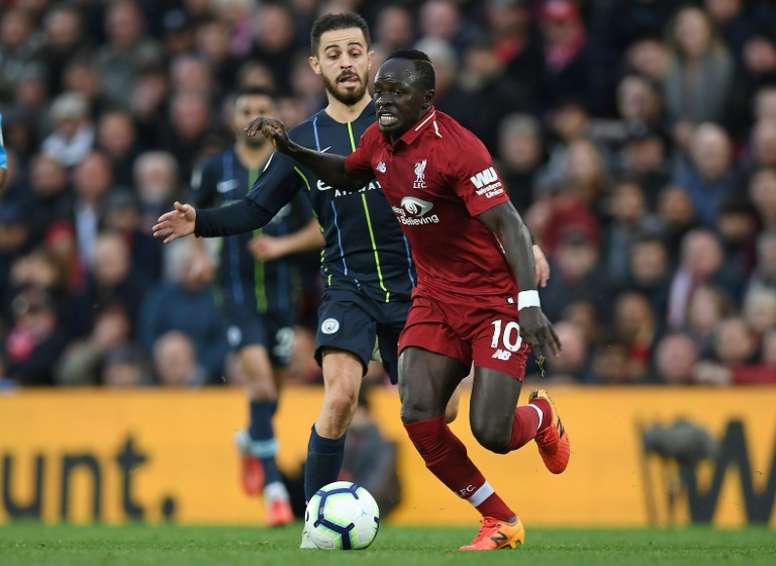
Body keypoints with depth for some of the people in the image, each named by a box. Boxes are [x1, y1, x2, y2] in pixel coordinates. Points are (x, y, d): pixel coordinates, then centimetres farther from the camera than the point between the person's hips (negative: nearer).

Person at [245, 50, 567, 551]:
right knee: (418, 415, -12)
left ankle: (541, 416, 26)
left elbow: (508, 225, -25)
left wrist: (530, 303, -35)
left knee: (492, 433, -14)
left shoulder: (456, 147, -21)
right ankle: (501, 522, 4)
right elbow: (348, 175, 26)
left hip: (493, 298, -7)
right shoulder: (379, 140, 2)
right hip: (435, 297, 7)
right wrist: (291, 148, 12)